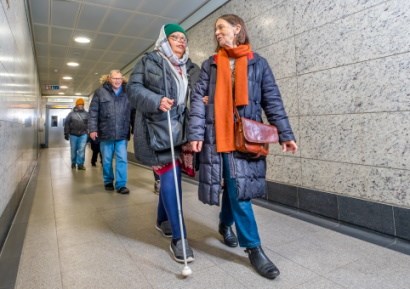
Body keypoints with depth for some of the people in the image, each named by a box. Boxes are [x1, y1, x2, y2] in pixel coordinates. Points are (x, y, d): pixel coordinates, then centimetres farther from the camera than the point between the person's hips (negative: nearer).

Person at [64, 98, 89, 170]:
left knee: (82, 149, -7)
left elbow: (89, 124, 7)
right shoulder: (71, 113, 4)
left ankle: (80, 164, -1)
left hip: (83, 135, 0)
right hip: (73, 135, 1)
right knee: (73, 150, 10)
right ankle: (73, 163, 26)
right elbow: (66, 124, 4)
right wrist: (66, 134, -1)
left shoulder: (86, 114, 6)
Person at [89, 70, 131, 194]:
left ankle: (121, 185, 6)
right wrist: (93, 129, -6)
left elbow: (133, 112, 7)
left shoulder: (127, 92, 5)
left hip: (122, 133, 1)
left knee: (122, 159, -2)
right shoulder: (100, 91, 1)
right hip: (106, 132, 0)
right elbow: (93, 111, 0)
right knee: (107, 160, 11)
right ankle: (108, 182, 28)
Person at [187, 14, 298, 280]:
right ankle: (254, 247, 9)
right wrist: (195, 133, -10)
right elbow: (199, 99, 2)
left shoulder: (257, 63, 10)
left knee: (236, 185, 6)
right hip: (218, 135, 0)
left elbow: (272, 100, 6)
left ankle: (226, 224, 36)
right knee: (236, 188, -3)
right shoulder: (210, 65, 11)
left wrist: (285, 134, -2)